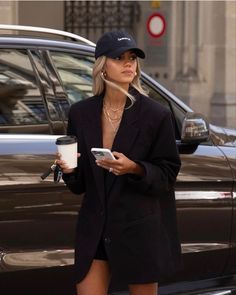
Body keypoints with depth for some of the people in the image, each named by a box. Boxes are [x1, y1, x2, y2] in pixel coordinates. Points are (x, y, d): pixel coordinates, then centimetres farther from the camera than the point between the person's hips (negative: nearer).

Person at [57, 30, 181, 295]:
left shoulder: (155, 115, -5)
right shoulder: (81, 113, 6)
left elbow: (168, 173, -2)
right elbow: (79, 184, 12)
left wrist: (134, 169, -20)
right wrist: (69, 170, -10)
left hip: (139, 231, -3)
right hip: (94, 230, 3)